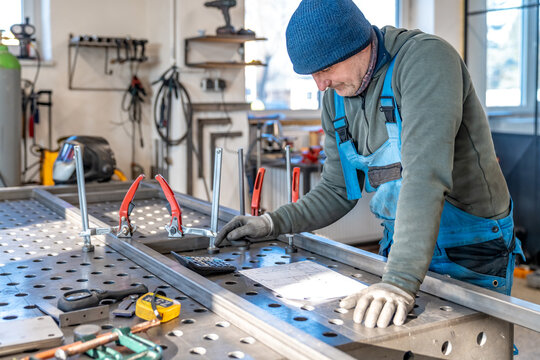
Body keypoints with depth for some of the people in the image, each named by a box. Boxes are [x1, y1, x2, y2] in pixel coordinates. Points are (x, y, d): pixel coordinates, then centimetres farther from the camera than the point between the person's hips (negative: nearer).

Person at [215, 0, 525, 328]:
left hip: (471, 254, -5)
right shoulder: (336, 96, 0)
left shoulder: (425, 58, -23)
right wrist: (274, 224, -6)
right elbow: (338, 190, 7)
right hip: (400, 245, 6)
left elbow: (425, 173, -35)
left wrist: (401, 281, -41)